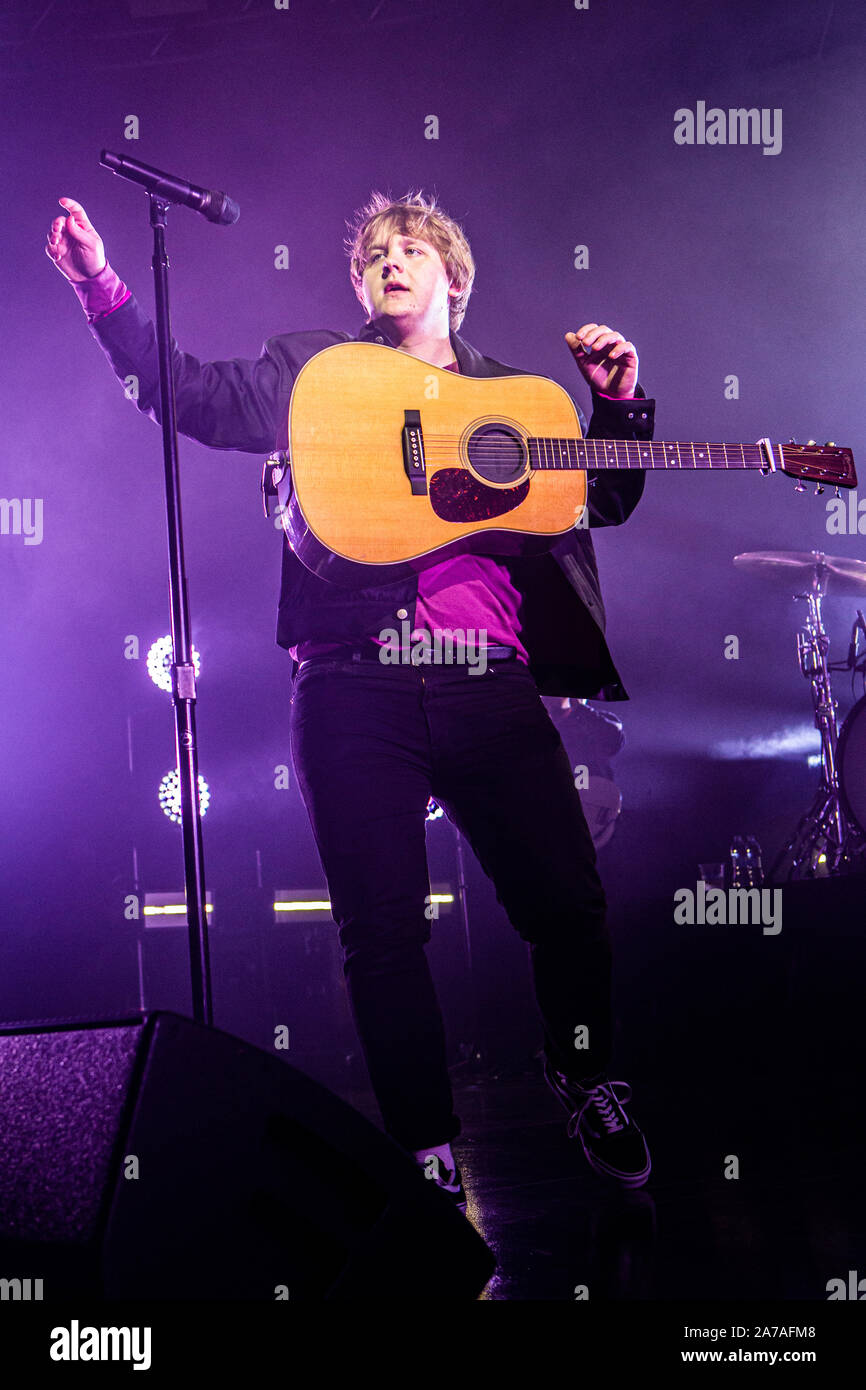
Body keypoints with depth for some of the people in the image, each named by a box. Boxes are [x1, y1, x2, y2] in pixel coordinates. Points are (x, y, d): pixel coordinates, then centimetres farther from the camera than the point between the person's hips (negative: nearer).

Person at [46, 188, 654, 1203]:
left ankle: (583, 1081, 29)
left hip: (488, 681, 2)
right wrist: (103, 289, -2)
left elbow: (605, 500, 24)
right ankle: (426, 1155, 14)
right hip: (354, 685, -1)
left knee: (569, 903, 1)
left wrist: (618, 404, 7)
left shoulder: (517, 395, 22)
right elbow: (191, 392, 8)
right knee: (384, 930, -1)